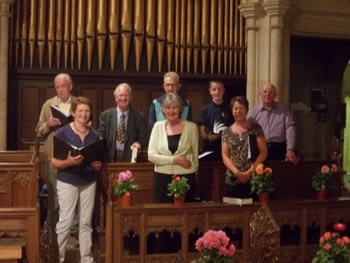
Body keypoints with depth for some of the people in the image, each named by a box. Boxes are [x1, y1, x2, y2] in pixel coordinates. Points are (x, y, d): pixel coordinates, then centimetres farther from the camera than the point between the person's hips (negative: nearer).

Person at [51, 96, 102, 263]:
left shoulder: (95, 135, 6)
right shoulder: (62, 133, -6)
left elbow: (99, 160, 16)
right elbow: (54, 162, -7)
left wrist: (98, 165, -6)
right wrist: (68, 162, -25)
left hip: (89, 182, 4)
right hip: (67, 182, -4)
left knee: (86, 222, 7)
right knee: (65, 222, -4)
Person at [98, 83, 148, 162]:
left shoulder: (139, 117, 8)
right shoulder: (105, 115, 9)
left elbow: (143, 139, 7)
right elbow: (100, 138, 6)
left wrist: (138, 143, -16)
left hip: (130, 159, 0)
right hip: (110, 159, 0)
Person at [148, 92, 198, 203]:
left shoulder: (191, 127, -1)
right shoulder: (158, 126, 2)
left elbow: (195, 154, 9)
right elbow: (151, 156, -5)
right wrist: (175, 160, -12)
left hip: (185, 178, -1)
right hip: (162, 178, 1)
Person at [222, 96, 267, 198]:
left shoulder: (255, 128, 3)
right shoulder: (226, 132, 9)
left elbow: (263, 152, 0)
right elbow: (225, 156, 3)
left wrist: (250, 171, -10)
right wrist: (237, 173, -12)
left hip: (253, 179, -2)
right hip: (232, 181, 2)